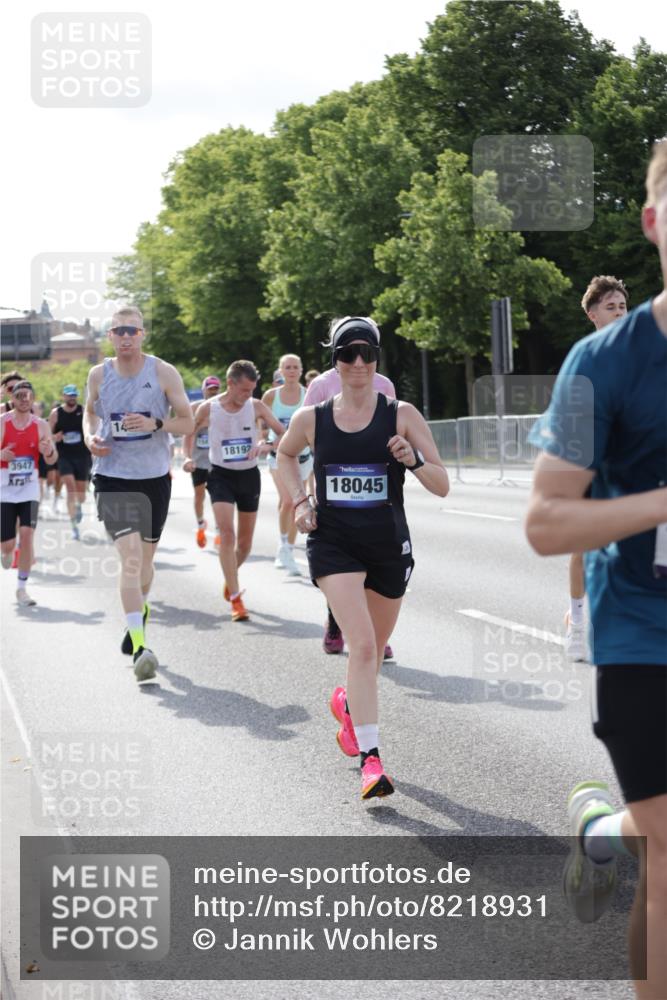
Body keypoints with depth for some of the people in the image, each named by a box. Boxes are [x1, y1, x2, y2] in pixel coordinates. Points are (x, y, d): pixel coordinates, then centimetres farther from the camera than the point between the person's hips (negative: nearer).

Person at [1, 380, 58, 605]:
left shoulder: (41, 425, 1)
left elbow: (52, 460, 7)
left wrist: (48, 451, -17)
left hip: (29, 489, 1)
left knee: (27, 535, -14)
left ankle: (22, 588, -3)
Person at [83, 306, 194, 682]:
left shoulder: (164, 373, -5)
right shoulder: (99, 374, 0)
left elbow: (188, 422, -2)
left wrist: (156, 424, -20)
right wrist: (90, 437, -2)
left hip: (154, 477, 1)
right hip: (112, 477, -1)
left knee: (145, 559, 14)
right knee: (130, 556, -17)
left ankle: (139, 611, 46)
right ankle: (140, 647, -22)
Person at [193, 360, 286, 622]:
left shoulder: (256, 406, -5)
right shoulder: (208, 408, -8)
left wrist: (266, 446, -24)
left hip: (249, 475, 3)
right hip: (221, 475, -2)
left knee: (245, 542, 11)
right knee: (227, 534, -19)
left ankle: (230, 576, 43)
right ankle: (235, 599, -18)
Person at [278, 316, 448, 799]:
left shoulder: (402, 415, -3)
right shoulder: (311, 419, 0)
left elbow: (442, 486, -5)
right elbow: (286, 454, 23)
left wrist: (414, 460, -24)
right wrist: (299, 500, 8)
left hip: (389, 546, 2)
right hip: (333, 542, -1)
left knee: (374, 649, 17)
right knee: (363, 645, -19)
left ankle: (348, 701, 50)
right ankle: (371, 758, -19)